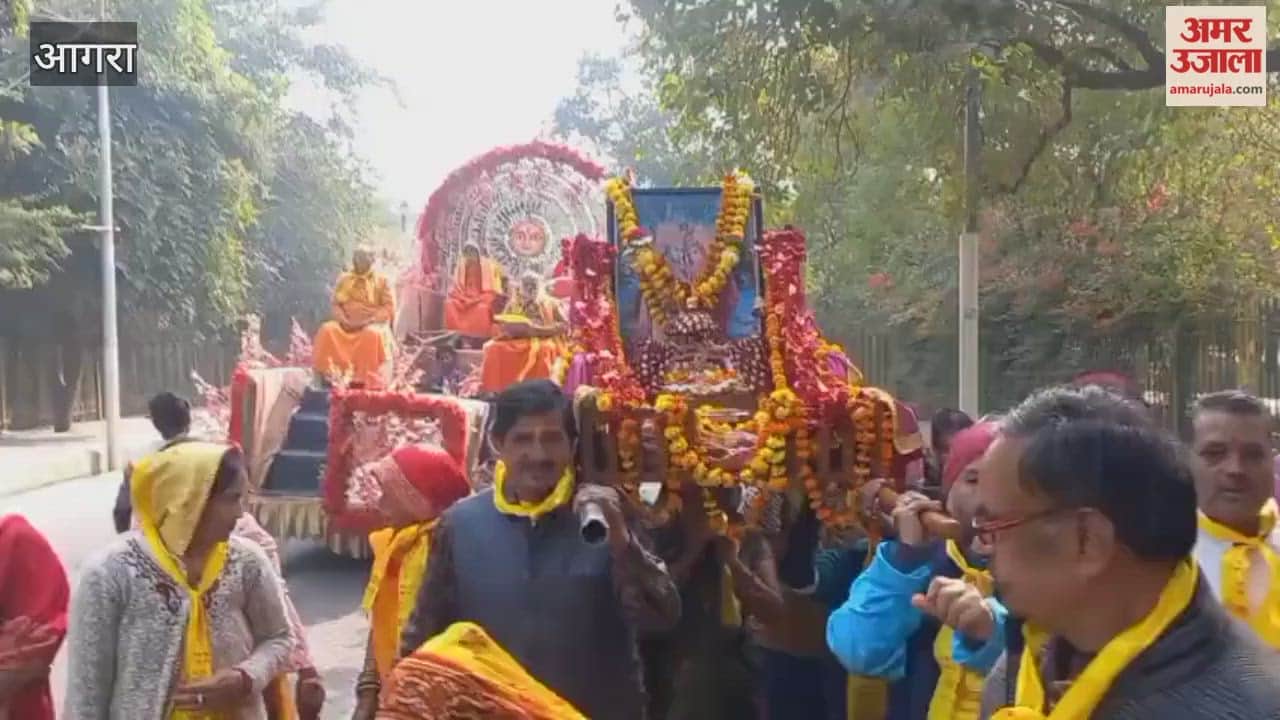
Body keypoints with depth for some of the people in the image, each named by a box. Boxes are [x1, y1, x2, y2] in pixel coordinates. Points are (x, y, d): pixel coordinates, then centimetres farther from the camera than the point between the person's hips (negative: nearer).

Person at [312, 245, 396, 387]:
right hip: (346, 325, 3)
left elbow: (389, 309, -1)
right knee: (327, 330, -27)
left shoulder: (382, 281, 6)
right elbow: (336, 304, 10)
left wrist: (369, 320, -15)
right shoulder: (344, 279, 14)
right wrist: (344, 320, -11)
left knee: (372, 335, -38)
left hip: (373, 325, -3)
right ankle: (329, 377, -28)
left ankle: (368, 381, -36)